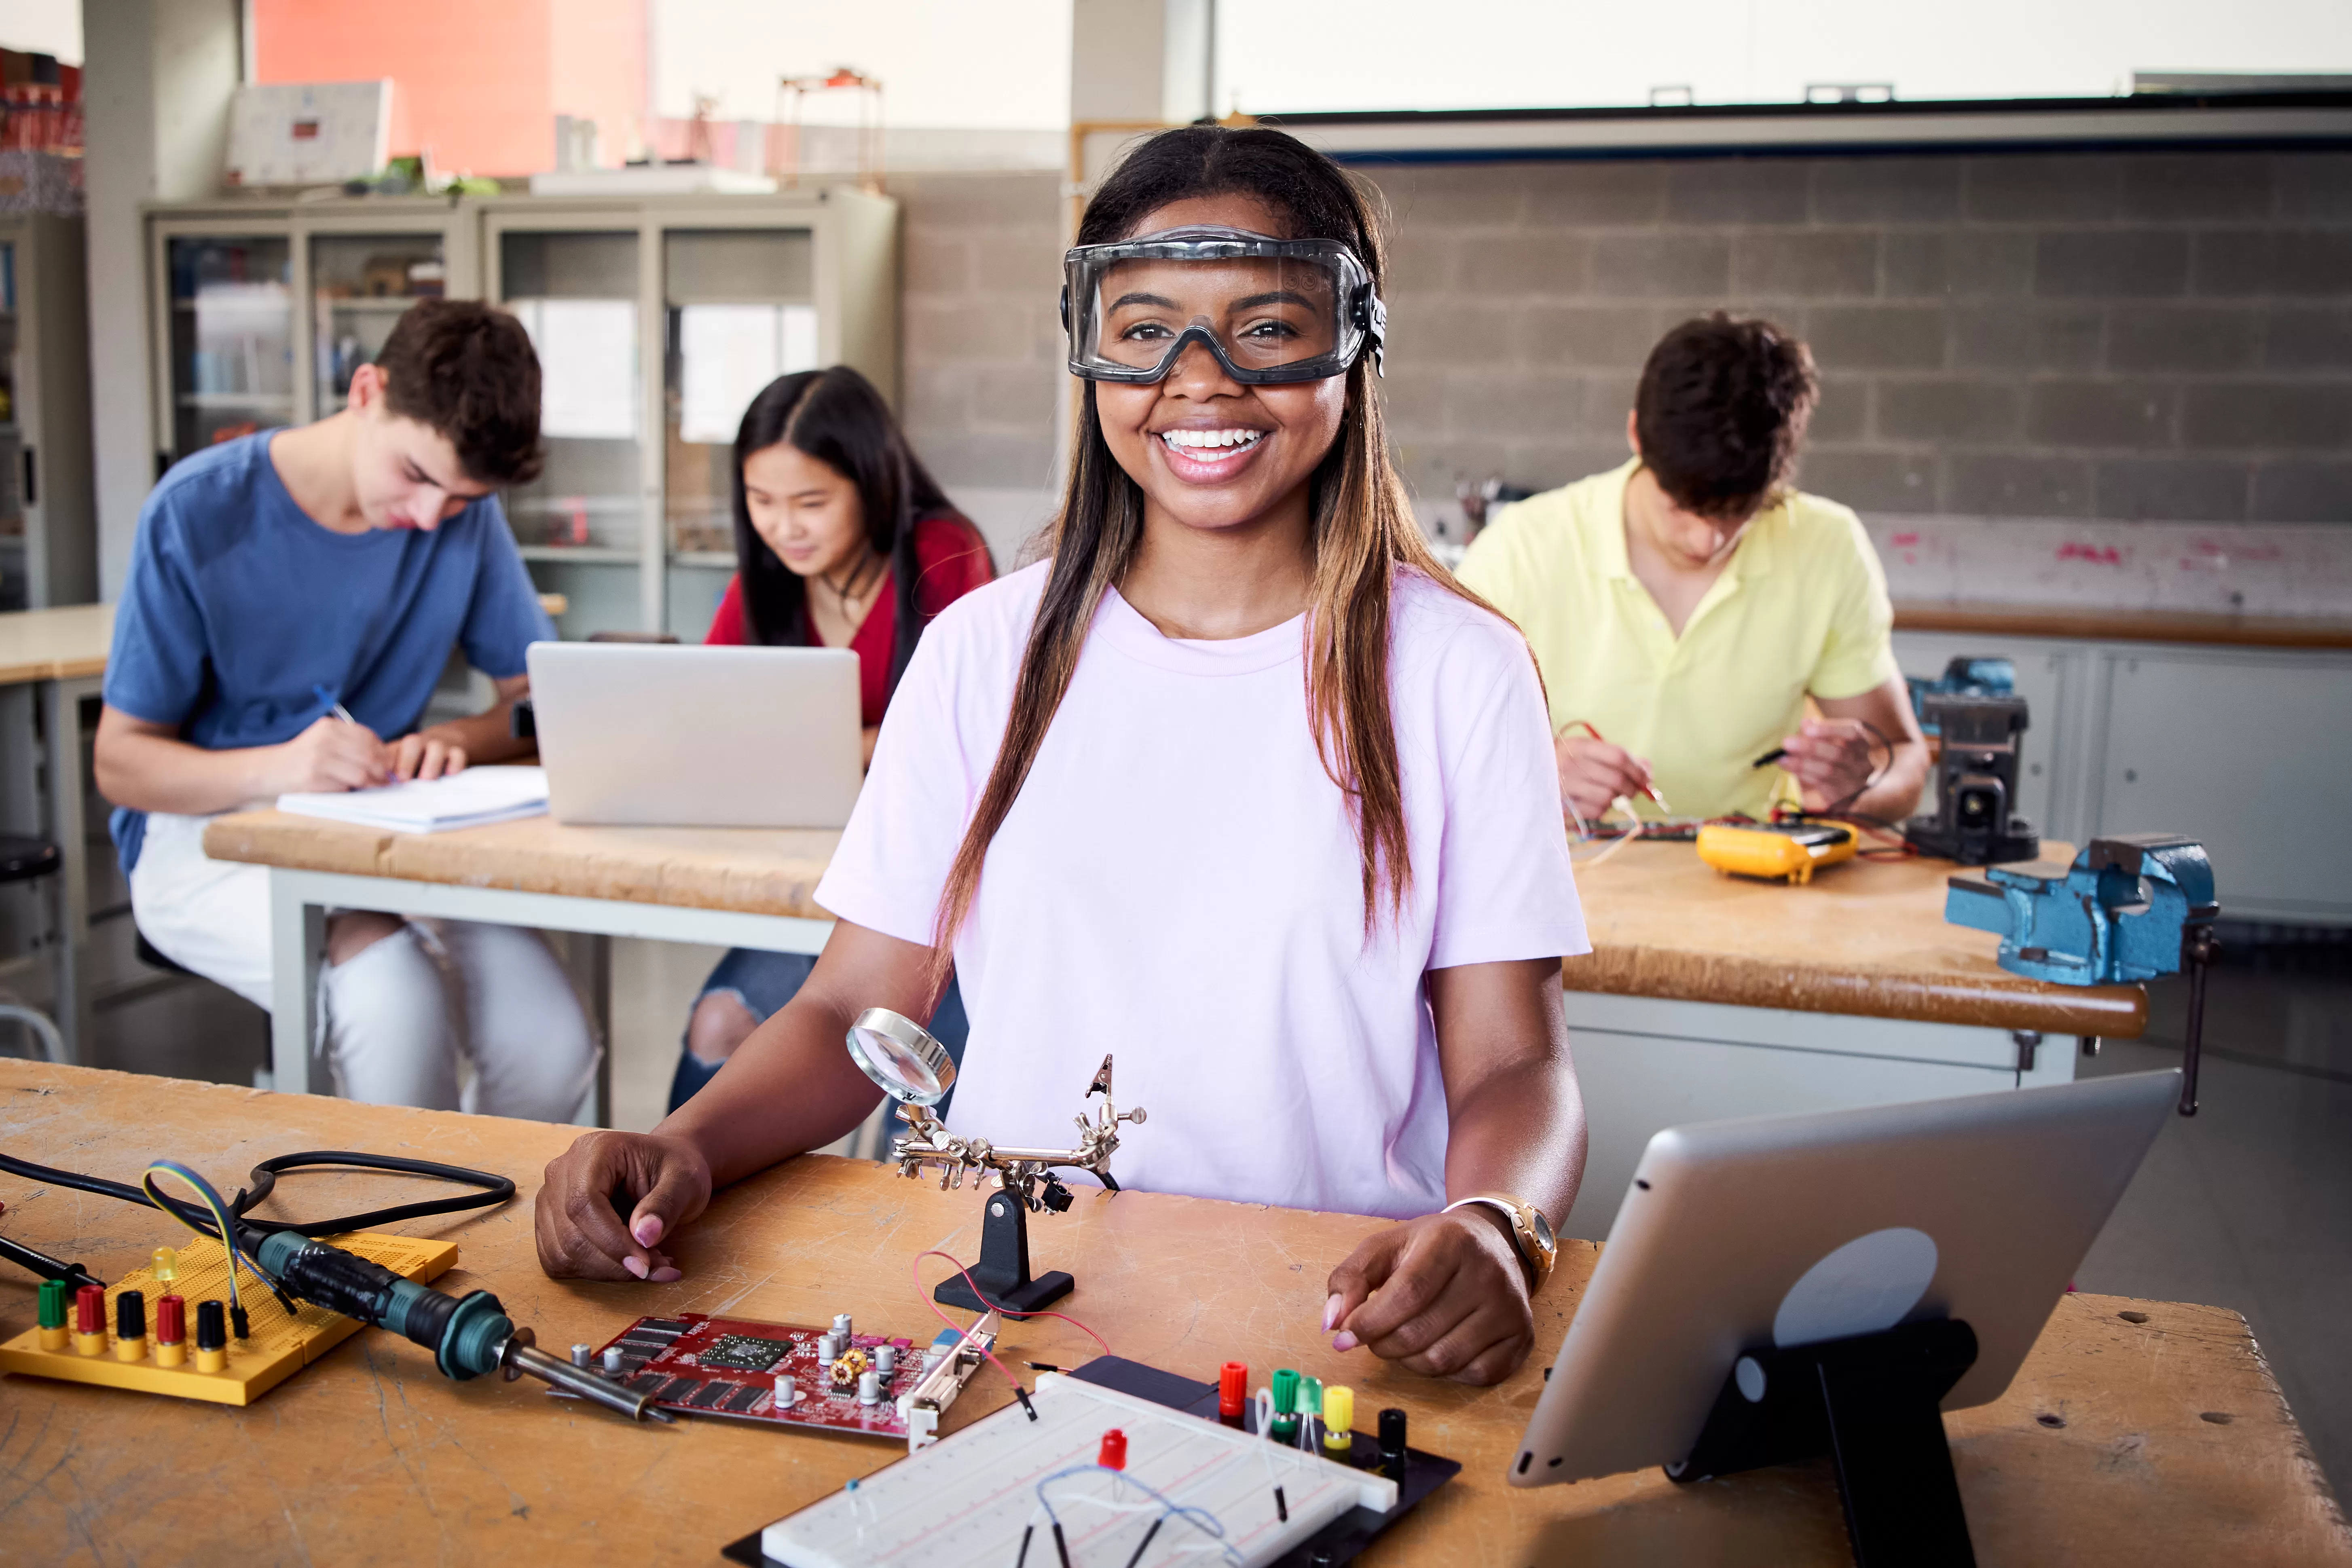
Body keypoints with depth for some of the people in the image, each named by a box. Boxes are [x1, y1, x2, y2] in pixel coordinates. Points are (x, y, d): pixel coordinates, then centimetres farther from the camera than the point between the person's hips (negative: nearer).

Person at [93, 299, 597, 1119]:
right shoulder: (201, 511, -11)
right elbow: (121, 762, -8)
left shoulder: (465, 516, 1)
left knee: (551, 1045, -23)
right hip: (209, 834, -3)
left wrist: (455, 739, -17)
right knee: (395, 998, -34)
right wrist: (278, 767, -29)